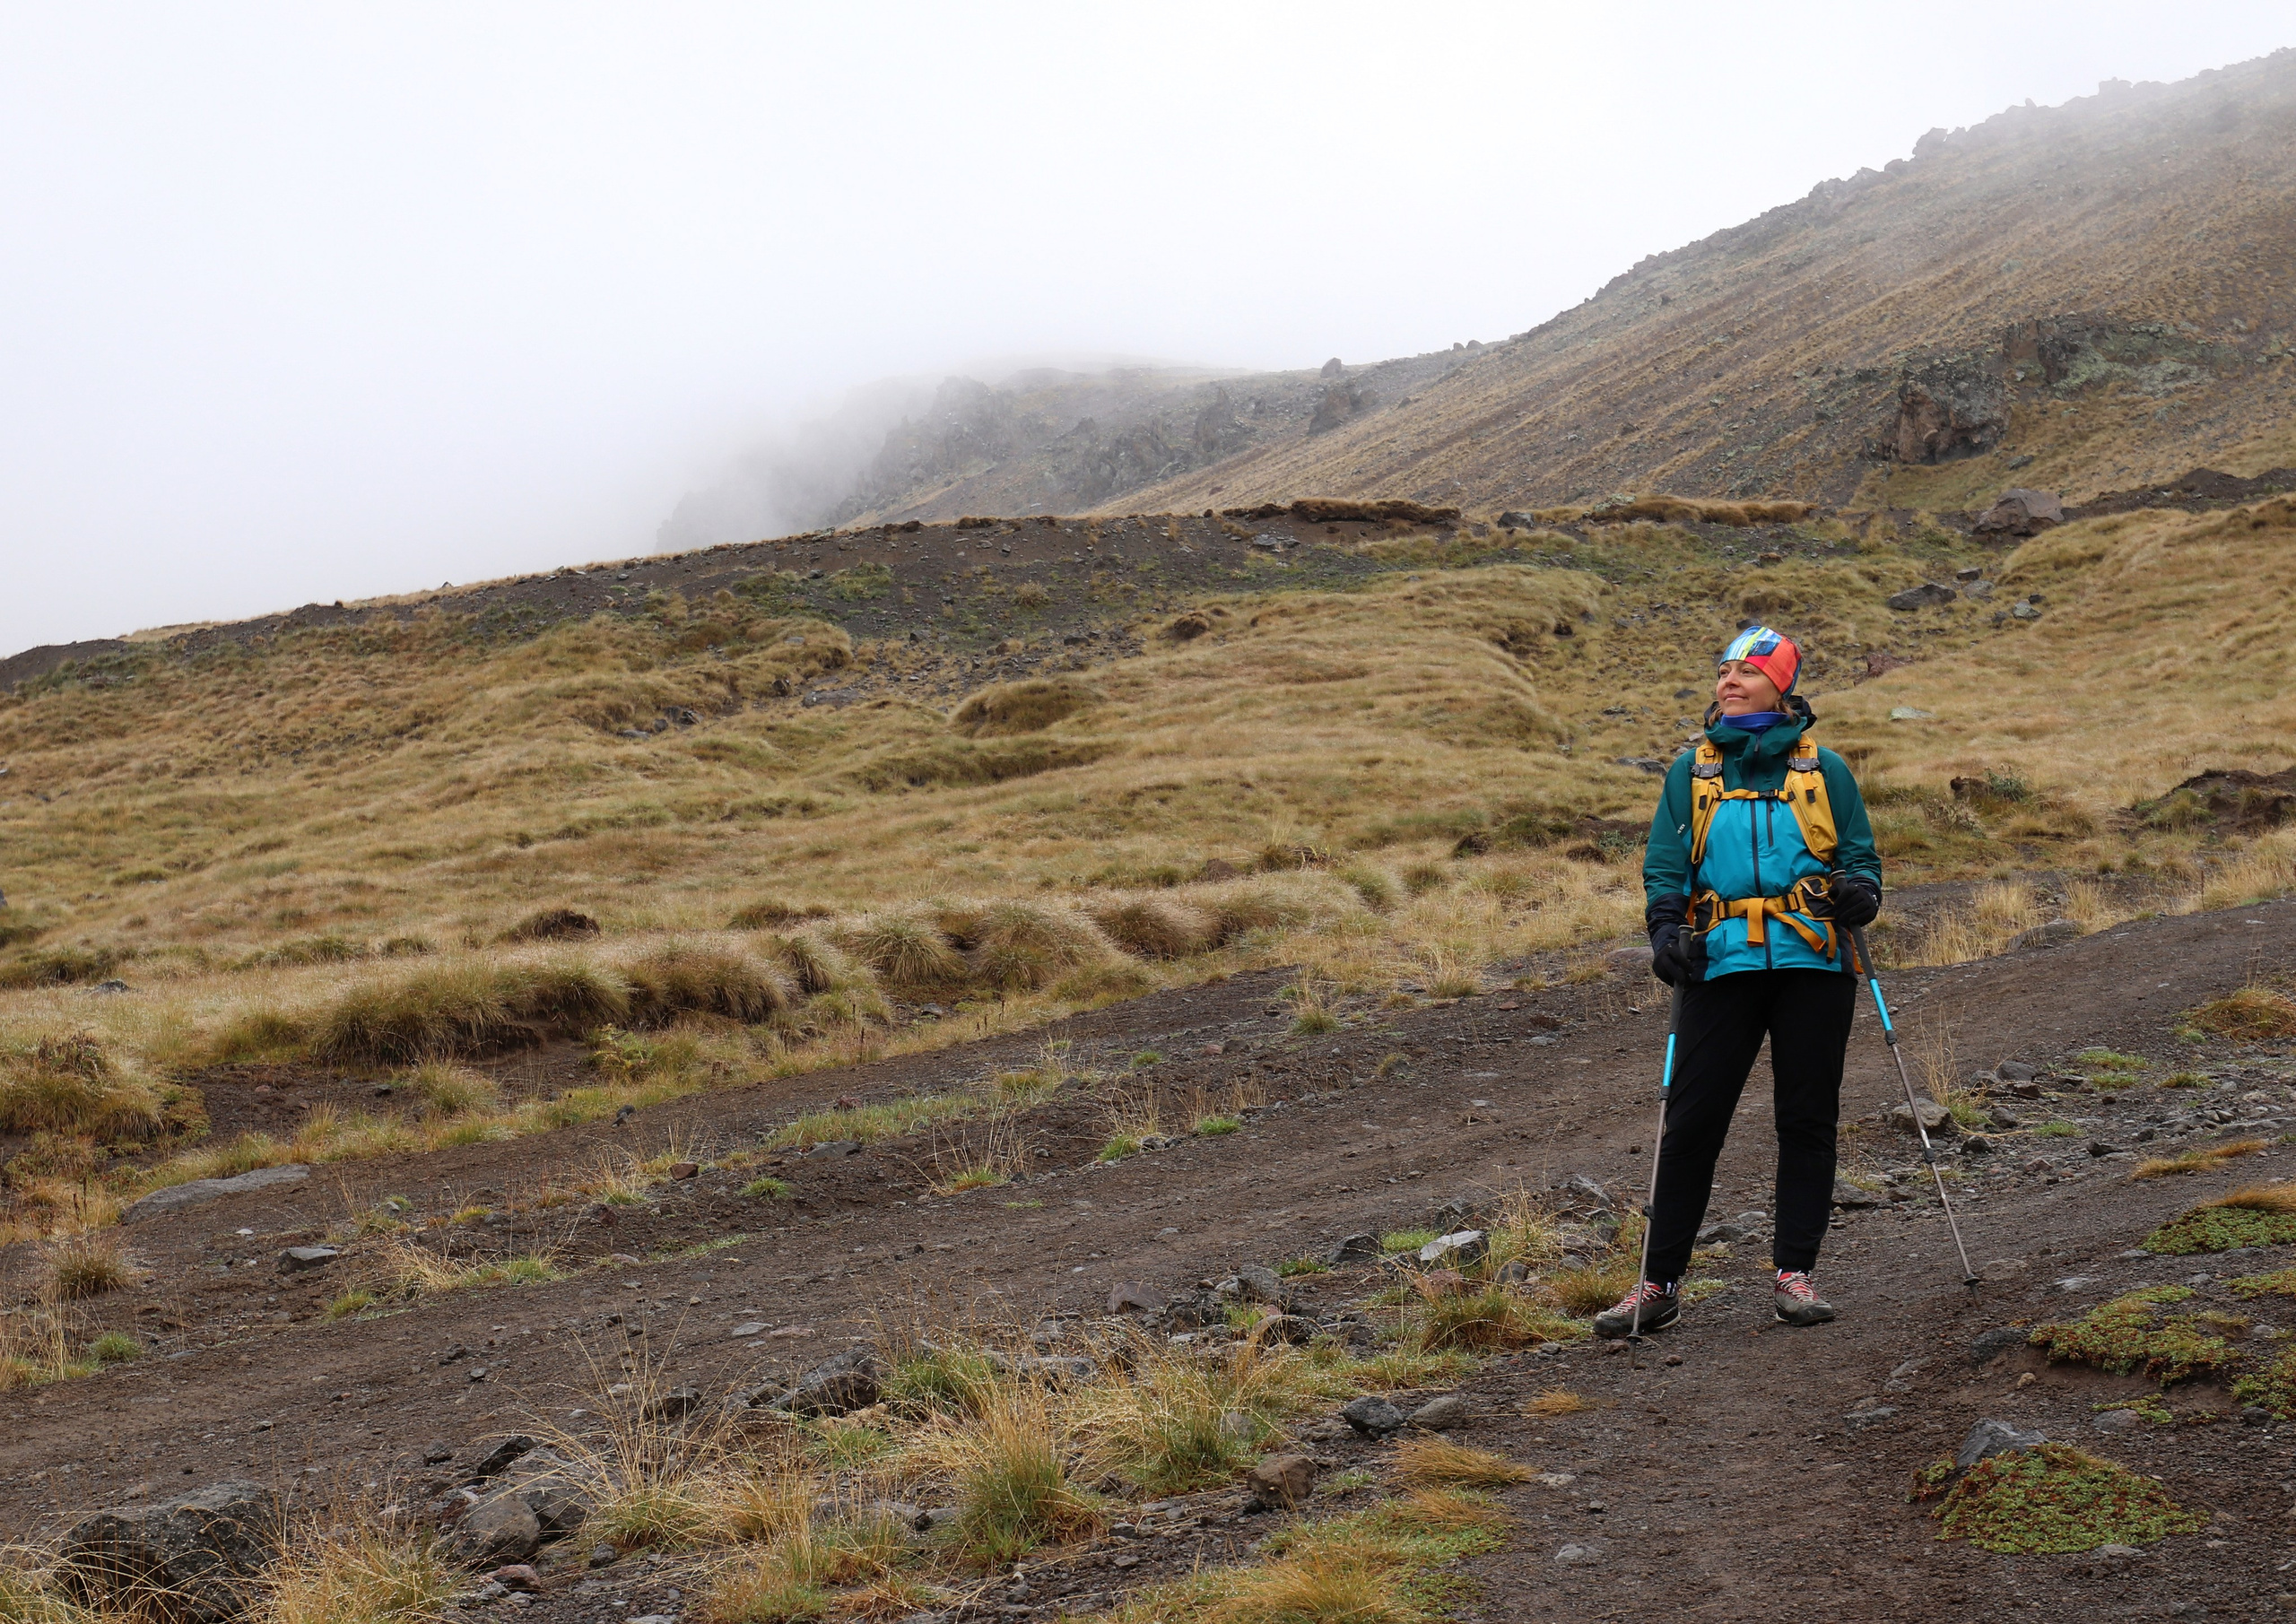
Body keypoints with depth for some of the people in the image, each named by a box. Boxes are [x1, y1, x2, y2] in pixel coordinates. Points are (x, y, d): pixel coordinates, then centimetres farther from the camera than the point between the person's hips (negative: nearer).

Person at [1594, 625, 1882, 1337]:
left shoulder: (1823, 770, 9)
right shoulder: (1691, 771, 11)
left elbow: (1861, 852, 11)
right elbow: (1665, 865, 8)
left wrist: (1860, 891, -11)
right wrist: (1667, 929, -9)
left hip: (1812, 964, 0)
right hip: (1722, 963, 0)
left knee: (1807, 1118, 3)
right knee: (1692, 1120, -3)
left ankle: (1794, 1272, 13)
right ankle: (1659, 1283, 4)